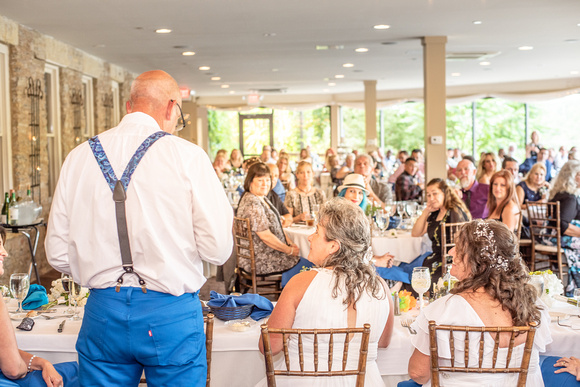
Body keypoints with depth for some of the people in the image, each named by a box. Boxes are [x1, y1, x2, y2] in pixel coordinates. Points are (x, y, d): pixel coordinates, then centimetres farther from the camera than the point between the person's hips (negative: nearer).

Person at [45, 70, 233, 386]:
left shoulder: (79, 157, 2)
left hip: (102, 313, 3)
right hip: (171, 315, -3)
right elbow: (218, 250, -12)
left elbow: (57, 254, 4)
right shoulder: (187, 156, -10)